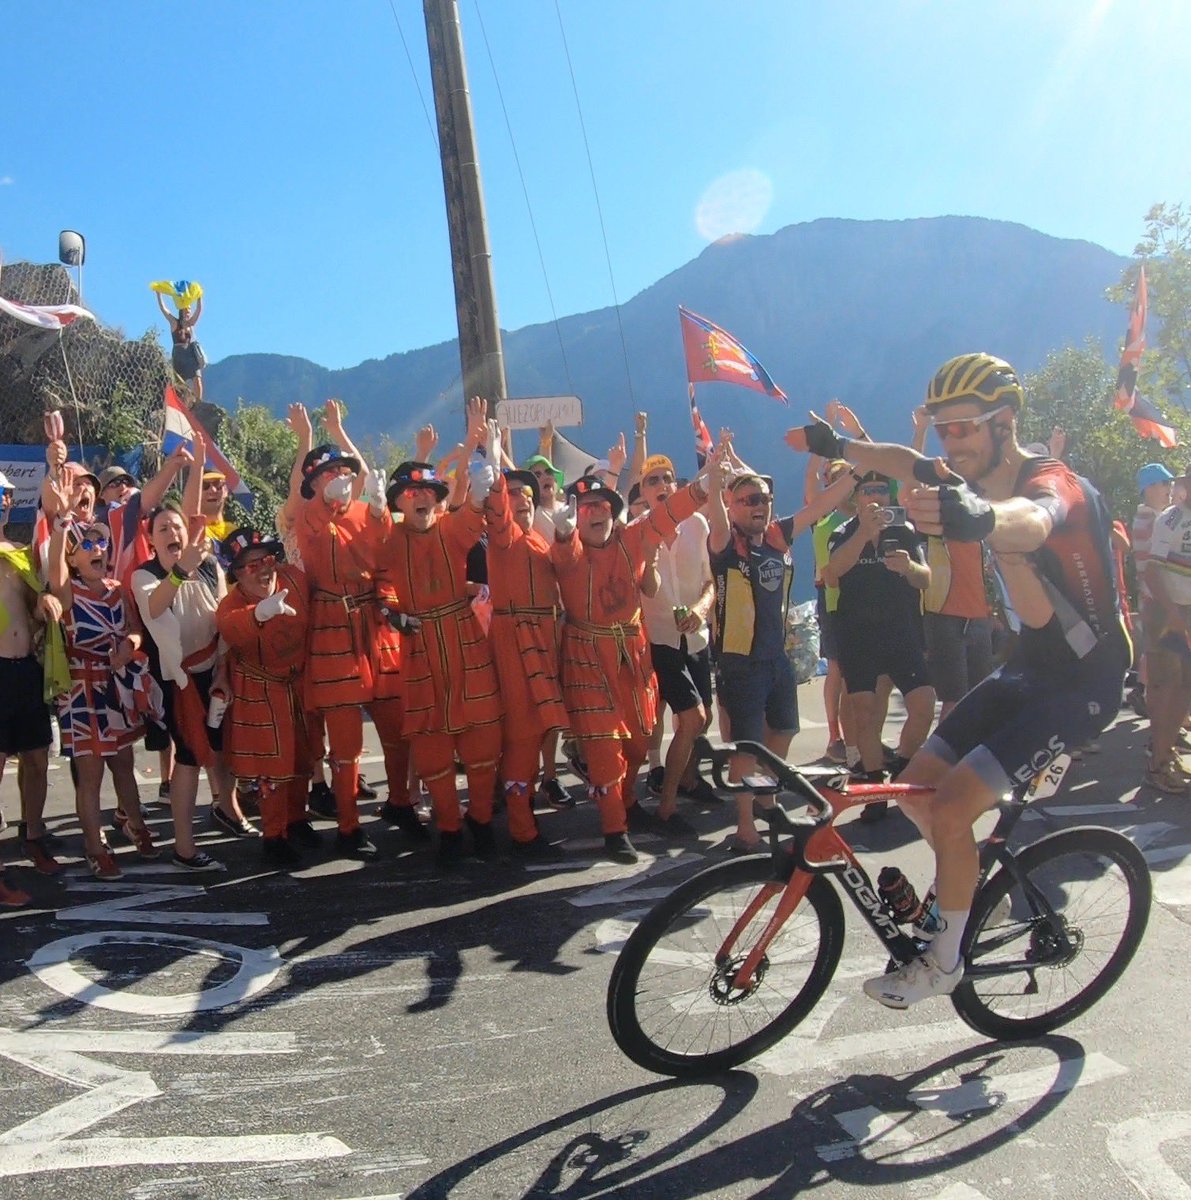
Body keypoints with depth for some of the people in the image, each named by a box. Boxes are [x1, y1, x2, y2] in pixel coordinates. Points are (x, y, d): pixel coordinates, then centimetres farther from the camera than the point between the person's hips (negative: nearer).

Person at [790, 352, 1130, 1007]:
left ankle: (944, 959, 4)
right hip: (1025, 670, 8)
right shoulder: (975, 484, 1)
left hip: (1081, 682, -8)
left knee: (950, 807, -16)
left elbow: (1032, 521, -50)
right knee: (915, 788, 5)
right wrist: (838, 446, 16)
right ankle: (985, 883, 31)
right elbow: (908, 462, 21)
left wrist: (983, 517, -72)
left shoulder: (1055, 482, -24)